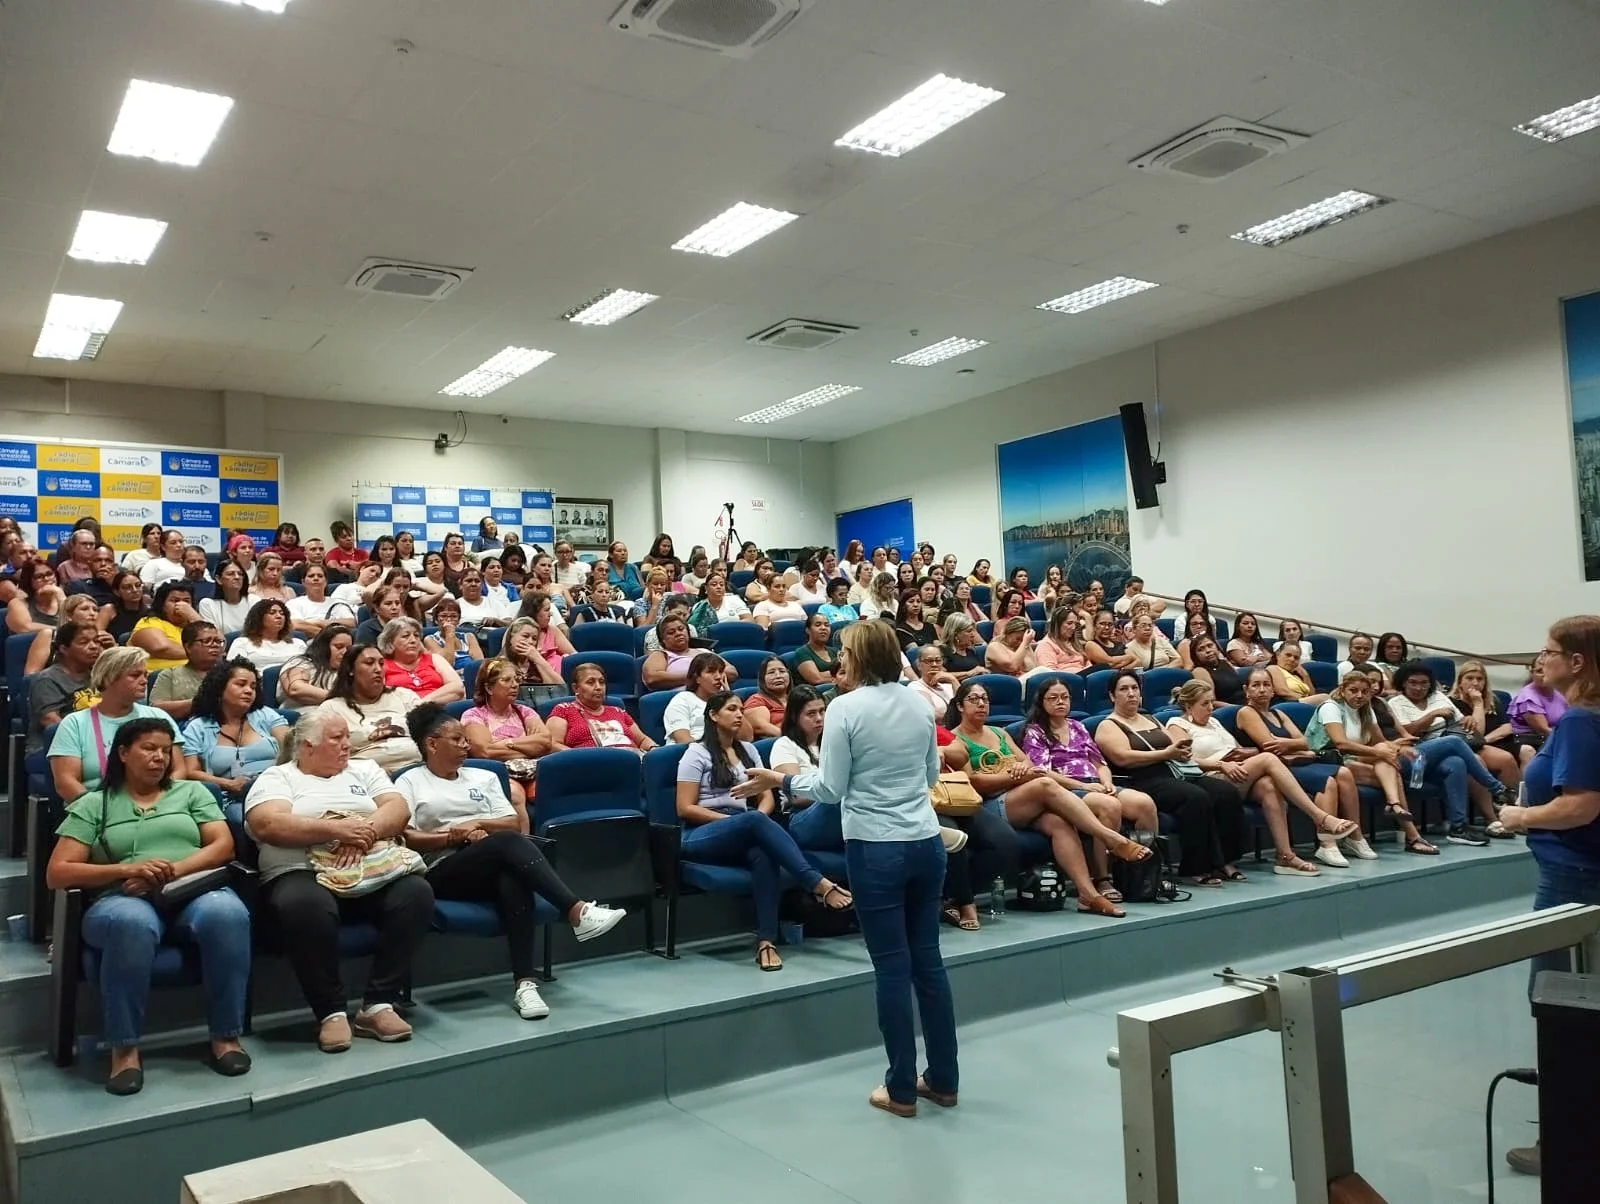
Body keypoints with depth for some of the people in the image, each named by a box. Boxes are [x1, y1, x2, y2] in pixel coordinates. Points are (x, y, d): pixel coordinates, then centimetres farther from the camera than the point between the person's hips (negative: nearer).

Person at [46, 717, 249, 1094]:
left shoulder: (191, 791, 21)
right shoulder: (93, 805, 16)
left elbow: (223, 846, 8)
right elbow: (57, 874, 5)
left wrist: (171, 872, -10)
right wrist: (128, 870, -11)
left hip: (194, 894, 1)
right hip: (124, 899, -1)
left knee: (227, 913, -36)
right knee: (132, 924, -40)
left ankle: (225, 1036, -23)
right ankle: (125, 1049, -25)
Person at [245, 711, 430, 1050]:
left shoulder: (364, 770, 22)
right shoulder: (277, 777, 11)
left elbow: (399, 809, 7)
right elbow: (267, 825, -10)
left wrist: (362, 833, -14)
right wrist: (337, 829, -16)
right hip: (301, 874, -3)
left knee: (416, 892, -26)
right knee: (307, 905, -38)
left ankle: (379, 1004, -19)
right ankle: (331, 1011, -21)